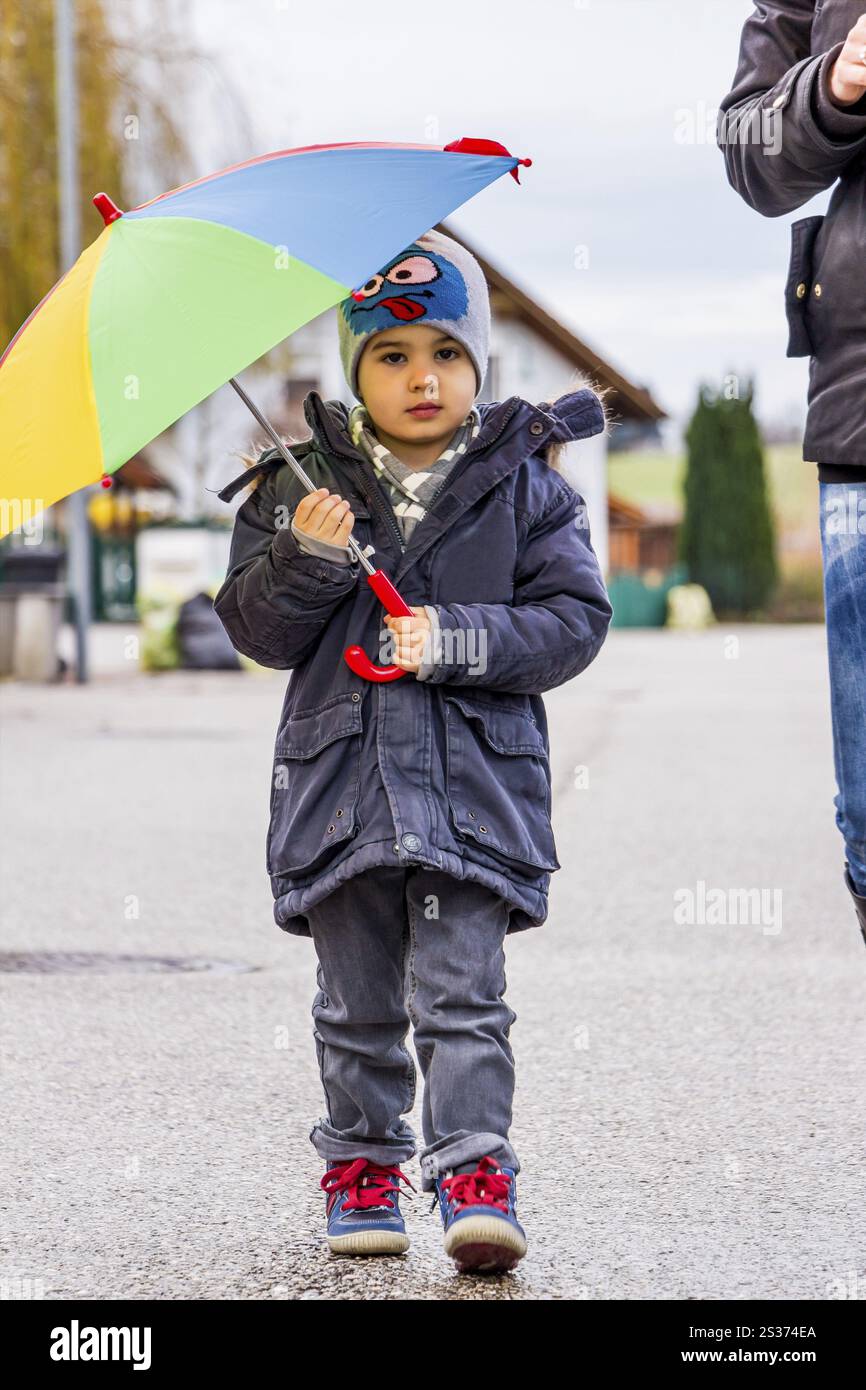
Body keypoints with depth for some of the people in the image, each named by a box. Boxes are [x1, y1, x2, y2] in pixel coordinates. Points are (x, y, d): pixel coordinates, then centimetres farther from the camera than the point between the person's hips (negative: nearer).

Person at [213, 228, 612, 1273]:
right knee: (357, 1001, 10)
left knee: (461, 992, -9)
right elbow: (258, 631, 4)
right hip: (341, 778, 2)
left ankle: (475, 1170, -8)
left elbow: (575, 618, -2)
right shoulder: (301, 486, 6)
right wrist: (306, 559, -16)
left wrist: (456, 639, -15)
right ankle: (362, 1162, 23)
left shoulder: (523, 484, 2)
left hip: (476, 776, -2)